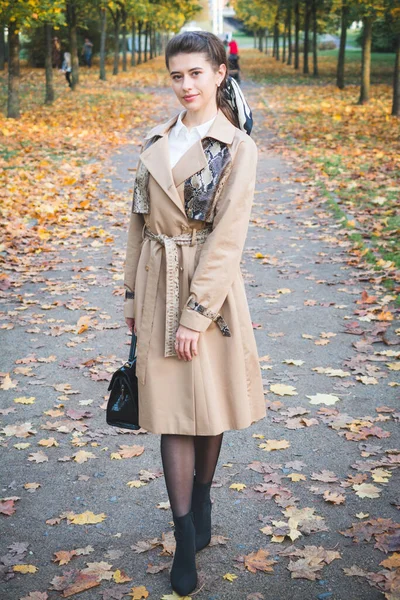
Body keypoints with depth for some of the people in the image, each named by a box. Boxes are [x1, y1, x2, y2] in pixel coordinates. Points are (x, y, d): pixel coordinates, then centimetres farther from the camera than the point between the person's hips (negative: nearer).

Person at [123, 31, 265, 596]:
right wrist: (132, 292, 11)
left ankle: (201, 502, 34)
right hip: (157, 285, 4)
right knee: (172, 409, 3)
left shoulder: (237, 148, -7)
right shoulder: (157, 141, 9)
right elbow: (139, 221, 13)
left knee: (208, 404, 9)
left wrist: (196, 315, -16)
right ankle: (186, 540, 10)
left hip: (209, 285, -4)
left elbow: (227, 238, -13)